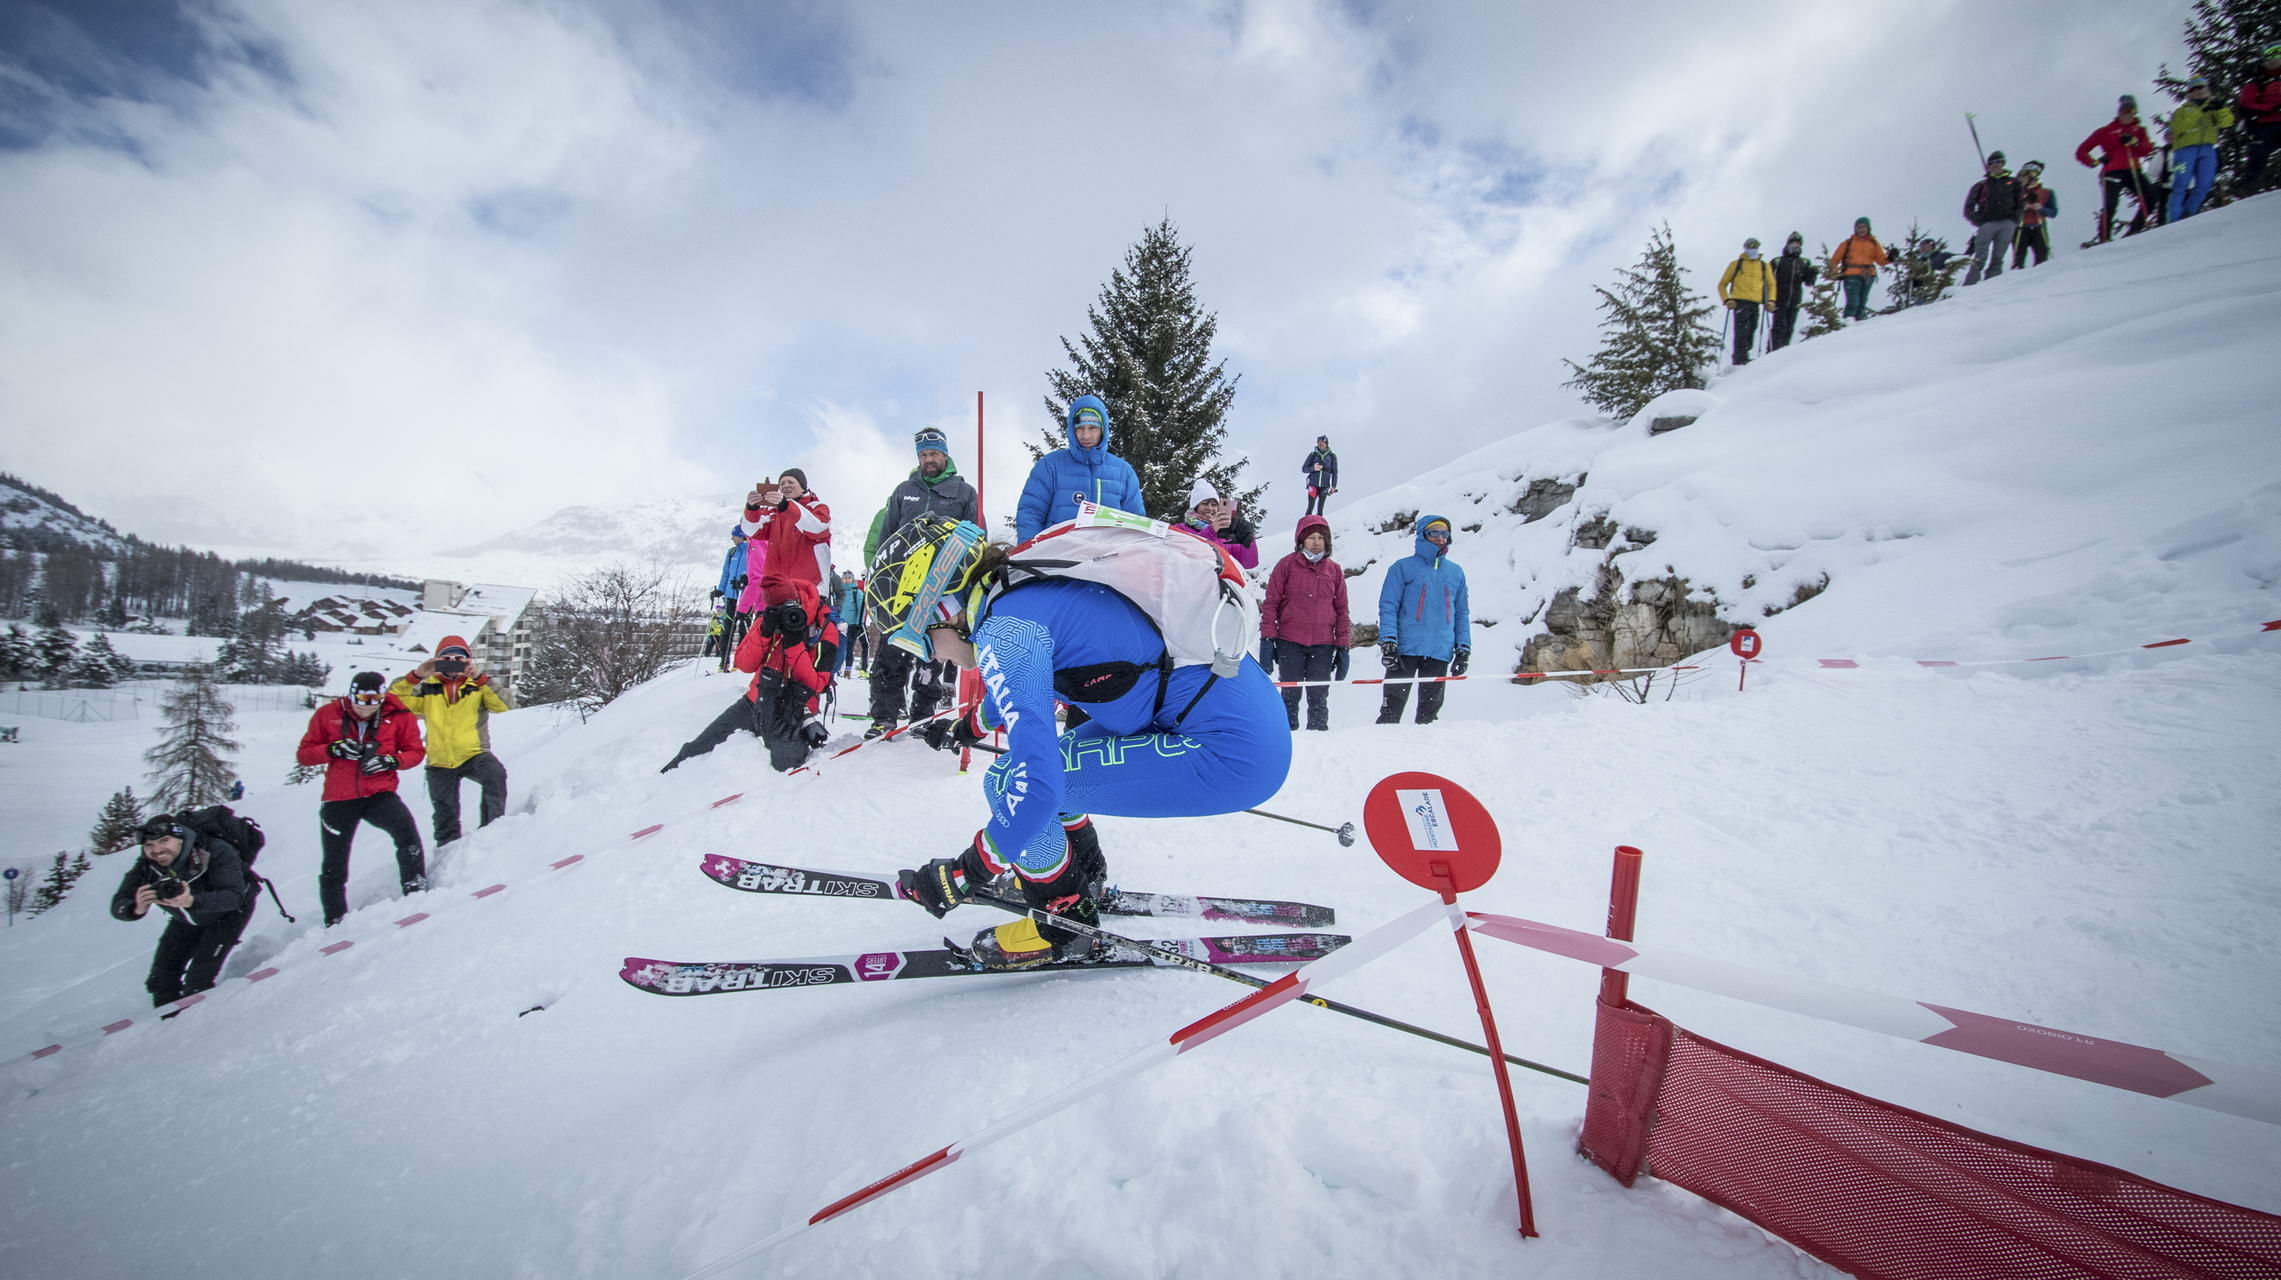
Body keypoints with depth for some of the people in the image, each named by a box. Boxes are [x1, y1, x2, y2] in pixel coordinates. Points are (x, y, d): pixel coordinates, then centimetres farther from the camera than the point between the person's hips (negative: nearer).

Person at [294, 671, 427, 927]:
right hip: (338, 799, 2)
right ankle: (334, 920, 33)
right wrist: (333, 749, -16)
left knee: (407, 833, -31)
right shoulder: (328, 715, 0)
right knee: (334, 867, 14)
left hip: (379, 795, -2)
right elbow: (303, 754, 3)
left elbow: (415, 751, 3)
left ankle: (416, 895, -21)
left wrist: (391, 760, -17)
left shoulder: (399, 716, -3)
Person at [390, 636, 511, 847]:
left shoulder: (479, 687, 1)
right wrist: (416, 675, -17)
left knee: (495, 774, -36)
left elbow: (505, 705, -16)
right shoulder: (427, 689, 6)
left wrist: (480, 678, -25)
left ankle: (493, 827, -30)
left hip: (474, 755, -3)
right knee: (445, 818, 12)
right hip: (439, 763, 3)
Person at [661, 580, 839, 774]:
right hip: (755, 702, 4)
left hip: (793, 713, -4)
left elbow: (814, 685, -19)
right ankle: (668, 774, 42)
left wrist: (795, 644, -28)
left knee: (786, 766, -26)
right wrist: (764, 632, -22)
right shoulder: (769, 619, -5)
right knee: (695, 749, 15)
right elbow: (744, 665, -7)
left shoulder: (826, 631, -17)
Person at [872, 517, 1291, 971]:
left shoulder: (1002, 631, -16)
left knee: (1009, 782, -7)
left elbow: (1037, 782, -22)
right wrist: (966, 727, 49)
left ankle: (1066, 920, 14)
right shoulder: (1031, 587, 11)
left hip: (1234, 753, -10)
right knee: (1049, 753, 19)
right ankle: (1085, 878, 39)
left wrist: (964, 875, -7)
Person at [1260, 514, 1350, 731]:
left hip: (1323, 645, 2)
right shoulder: (1287, 565, 3)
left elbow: (1342, 610, 13)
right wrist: (1267, 638, -6)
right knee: (1290, 694, 3)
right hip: (1290, 642, -2)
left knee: (1319, 697, 5)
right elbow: (1270, 603, 2)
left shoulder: (1334, 570, 11)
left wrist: (1343, 646, 7)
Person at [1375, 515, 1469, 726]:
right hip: (1406, 648, -4)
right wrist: (1388, 641, -12)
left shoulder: (1456, 572, 17)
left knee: (1430, 708, 8)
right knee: (1392, 708, -4)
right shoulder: (1403, 567, 4)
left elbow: (1462, 613, 19)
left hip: (1440, 653, 4)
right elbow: (1388, 607, -1)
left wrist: (1464, 649, 11)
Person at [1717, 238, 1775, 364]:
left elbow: (1771, 284, 21)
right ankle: (1741, 358, -23)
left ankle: (1739, 358, 6)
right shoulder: (1736, 264, 12)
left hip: (1755, 303, 4)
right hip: (1740, 302, -4)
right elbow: (1722, 285, 11)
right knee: (1741, 332, -18)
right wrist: (1727, 300, -5)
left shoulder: (1764, 266, 20)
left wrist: (1771, 300, 4)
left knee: (1750, 333, 1)